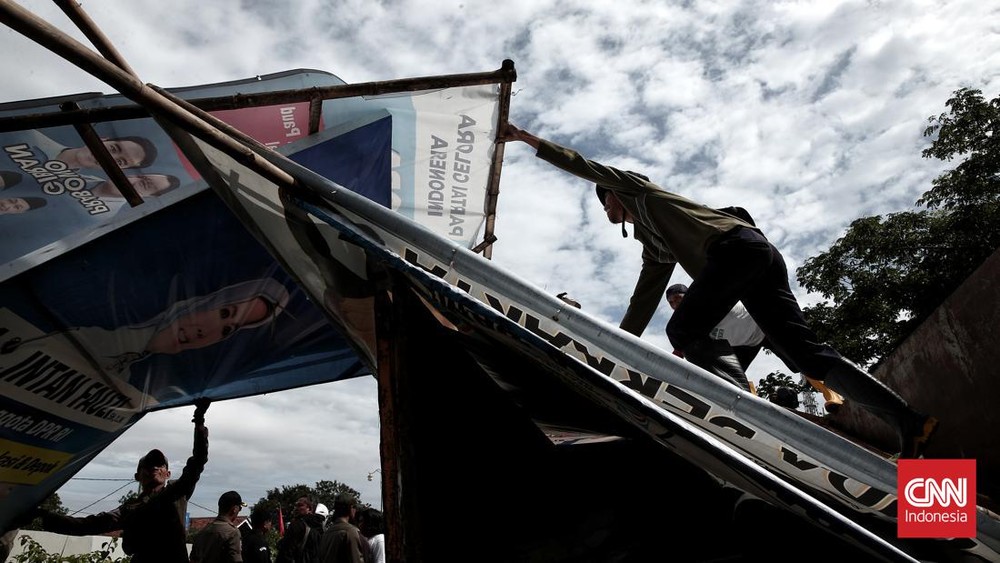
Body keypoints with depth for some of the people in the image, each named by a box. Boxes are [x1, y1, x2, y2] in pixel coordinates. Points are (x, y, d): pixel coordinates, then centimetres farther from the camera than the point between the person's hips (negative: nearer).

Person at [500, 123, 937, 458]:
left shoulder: (635, 188, 21)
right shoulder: (655, 249, 35)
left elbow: (582, 166, 15)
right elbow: (641, 305, 32)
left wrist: (529, 138, 18)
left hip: (736, 246, -9)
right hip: (761, 258, 9)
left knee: (682, 331, -15)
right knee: (806, 351, 0)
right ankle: (908, 420, -4)